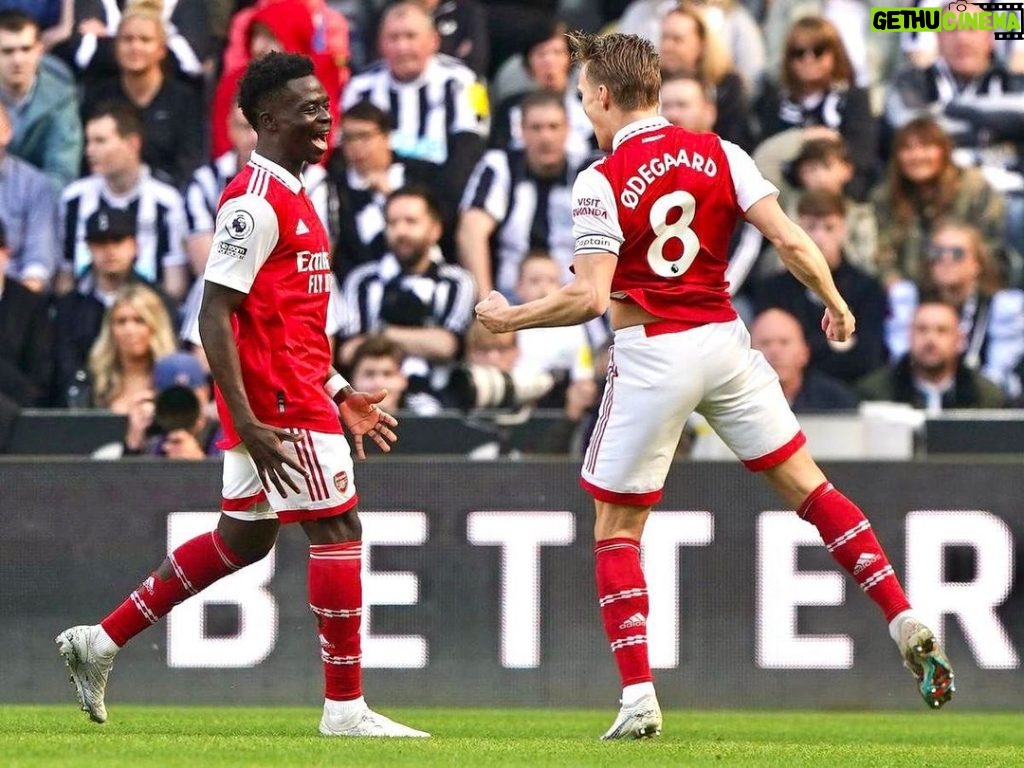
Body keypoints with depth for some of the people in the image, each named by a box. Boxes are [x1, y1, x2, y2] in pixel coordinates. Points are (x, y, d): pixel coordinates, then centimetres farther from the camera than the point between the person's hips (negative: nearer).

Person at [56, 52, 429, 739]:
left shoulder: (290, 198, 17)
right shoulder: (256, 202, -15)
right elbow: (215, 315, -19)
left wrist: (339, 392, 23)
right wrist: (246, 420, -24)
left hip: (294, 393, 10)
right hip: (279, 401, -10)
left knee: (243, 540, 15)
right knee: (339, 529, -6)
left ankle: (101, 642, 21)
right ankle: (345, 707, 0)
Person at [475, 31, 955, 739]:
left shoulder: (602, 182, -11)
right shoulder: (718, 154, 1)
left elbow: (591, 298, -18)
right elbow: (789, 240, -4)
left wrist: (509, 318, -4)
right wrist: (835, 304, 11)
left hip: (650, 356, -4)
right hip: (724, 338, 4)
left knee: (616, 528, 8)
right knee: (806, 483, 14)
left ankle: (639, 700, 1)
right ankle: (910, 629, 5)